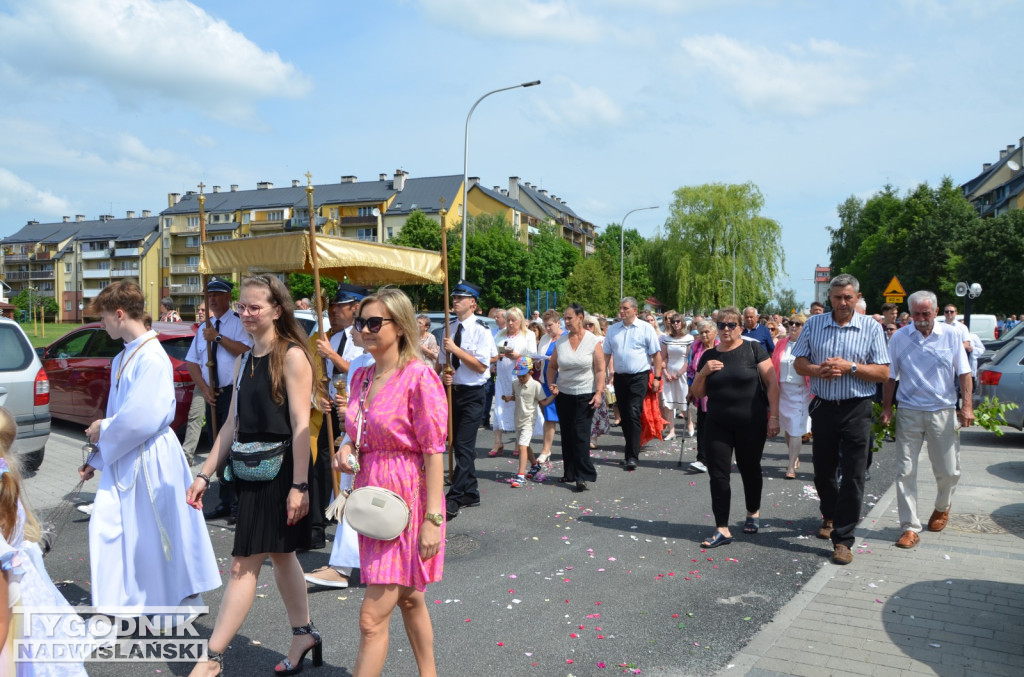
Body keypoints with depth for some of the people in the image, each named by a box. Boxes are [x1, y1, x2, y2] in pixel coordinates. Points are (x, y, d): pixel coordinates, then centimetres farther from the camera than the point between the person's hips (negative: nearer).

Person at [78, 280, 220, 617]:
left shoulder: (152, 358, -19)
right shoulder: (122, 358, 9)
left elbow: (143, 417, -25)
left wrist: (103, 430, -9)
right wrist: (96, 458, 18)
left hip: (150, 460, -8)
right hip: (121, 458, 8)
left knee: (162, 534, 5)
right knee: (105, 526, 7)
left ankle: (187, 597, 25)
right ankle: (114, 607, 18)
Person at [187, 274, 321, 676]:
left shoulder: (292, 356, -11)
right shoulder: (243, 362, 12)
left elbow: (301, 425, -16)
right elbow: (232, 425, 14)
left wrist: (299, 485, -19)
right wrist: (204, 474, 11)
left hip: (282, 471, -8)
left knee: (245, 562, -4)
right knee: (280, 554, 16)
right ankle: (304, 634, 31)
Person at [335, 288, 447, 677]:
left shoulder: (419, 377, -16)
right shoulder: (361, 378, 7)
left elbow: (434, 452, -17)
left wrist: (432, 518, -20)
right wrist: (347, 450, -2)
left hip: (407, 499, -8)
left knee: (372, 618, -5)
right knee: (409, 599, 22)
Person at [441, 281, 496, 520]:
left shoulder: (481, 331, -11)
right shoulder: (450, 329, 7)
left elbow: (481, 366, -17)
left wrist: (456, 349, -21)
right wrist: (444, 374, -6)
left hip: (472, 394, -7)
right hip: (452, 391, 7)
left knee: (464, 446, -9)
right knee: (458, 445, 13)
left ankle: (453, 499, -7)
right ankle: (470, 493, 25)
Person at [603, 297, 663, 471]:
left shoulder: (646, 328, -1)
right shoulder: (613, 329, 9)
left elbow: (656, 354, -1)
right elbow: (606, 354, 11)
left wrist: (657, 377, -6)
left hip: (639, 377, -4)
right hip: (619, 377, 5)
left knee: (633, 415, -13)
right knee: (624, 416, 10)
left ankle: (632, 457, -11)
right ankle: (631, 451, 24)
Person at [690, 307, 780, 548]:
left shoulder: (753, 349, -5)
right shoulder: (708, 356, 7)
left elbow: (772, 383, -7)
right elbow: (697, 393, 10)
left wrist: (774, 416, -13)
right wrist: (703, 372, -8)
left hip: (751, 424, -3)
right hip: (717, 425, 3)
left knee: (749, 469, 13)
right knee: (718, 474, -2)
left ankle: (753, 514, 38)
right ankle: (722, 529, 3)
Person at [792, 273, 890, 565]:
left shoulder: (871, 327, -1)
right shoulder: (813, 324, 5)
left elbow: (883, 373, -4)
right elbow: (799, 363, 5)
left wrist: (851, 367, -17)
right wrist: (819, 370, -15)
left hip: (856, 409, -3)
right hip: (823, 407, 3)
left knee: (853, 476, -3)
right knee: (822, 471, 15)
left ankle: (843, 539, 5)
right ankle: (830, 515, 41)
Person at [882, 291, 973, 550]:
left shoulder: (951, 335, 1)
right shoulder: (899, 337, 0)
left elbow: (964, 373, 3)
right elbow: (890, 376, 5)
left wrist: (967, 406, -5)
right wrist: (886, 407, 0)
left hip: (943, 411, 0)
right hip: (909, 412, 0)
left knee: (948, 471, 8)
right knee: (906, 471, -2)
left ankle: (942, 507, 39)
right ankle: (910, 527, 5)